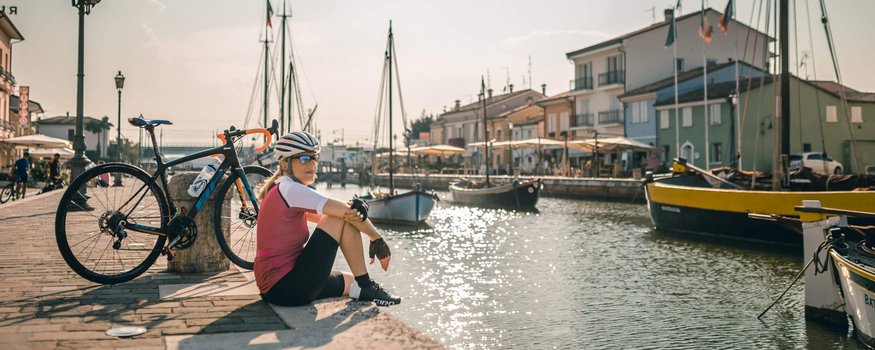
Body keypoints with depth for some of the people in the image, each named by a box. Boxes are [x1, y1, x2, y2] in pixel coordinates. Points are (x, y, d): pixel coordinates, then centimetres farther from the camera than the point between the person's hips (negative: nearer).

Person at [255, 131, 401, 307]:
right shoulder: (290, 189, -15)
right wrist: (377, 239, -6)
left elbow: (327, 218, 6)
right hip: (287, 287, -11)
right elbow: (350, 211, -19)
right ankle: (365, 286, -4)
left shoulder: (281, 190, 16)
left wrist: (351, 211, -17)